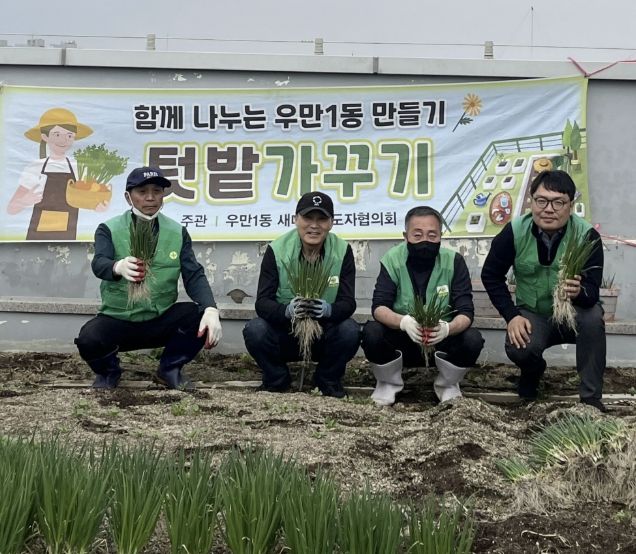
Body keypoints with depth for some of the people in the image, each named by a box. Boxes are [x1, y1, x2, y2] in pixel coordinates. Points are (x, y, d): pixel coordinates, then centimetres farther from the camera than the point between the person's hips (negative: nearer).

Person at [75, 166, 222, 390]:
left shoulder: (178, 233, 4)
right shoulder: (109, 229, -3)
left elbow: (194, 275, -6)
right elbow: (99, 264, -22)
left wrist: (211, 310, -27)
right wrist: (118, 267, -49)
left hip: (161, 320, 2)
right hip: (117, 320, -2)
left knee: (202, 315, -25)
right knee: (88, 340, -32)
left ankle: (170, 369, 3)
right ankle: (108, 371, 6)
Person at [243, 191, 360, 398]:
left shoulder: (342, 251, -9)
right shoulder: (276, 250, -11)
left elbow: (348, 303, -13)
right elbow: (262, 302, -16)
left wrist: (328, 310, -38)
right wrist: (287, 310, -40)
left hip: (325, 332, 1)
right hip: (283, 332, 0)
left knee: (350, 331, -30)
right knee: (254, 330, -29)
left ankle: (328, 380, 1)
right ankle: (276, 380, 2)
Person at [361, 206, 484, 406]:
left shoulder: (454, 262, -13)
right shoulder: (392, 260, -13)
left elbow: (466, 312, -18)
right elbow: (379, 307, -21)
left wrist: (448, 328, -41)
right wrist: (404, 322, -43)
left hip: (442, 339, 0)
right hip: (401, 339, 0)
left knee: (472, 340, -28)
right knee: (371, 332, -29)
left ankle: (447, 385, 4)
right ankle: (389, 383, 2)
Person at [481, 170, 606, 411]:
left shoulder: (587, 235, -19)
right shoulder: (515, 232, -15)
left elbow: (592, 291, -24)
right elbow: (491, 275, -4)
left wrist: (579, 292, -49)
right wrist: (512, 316, -14)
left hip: (573, 314, 0)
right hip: (533, 314, 1)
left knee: (593, 317, -34)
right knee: (519, 350, -30)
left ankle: (591, 399, -18)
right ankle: (532, 371, 11)